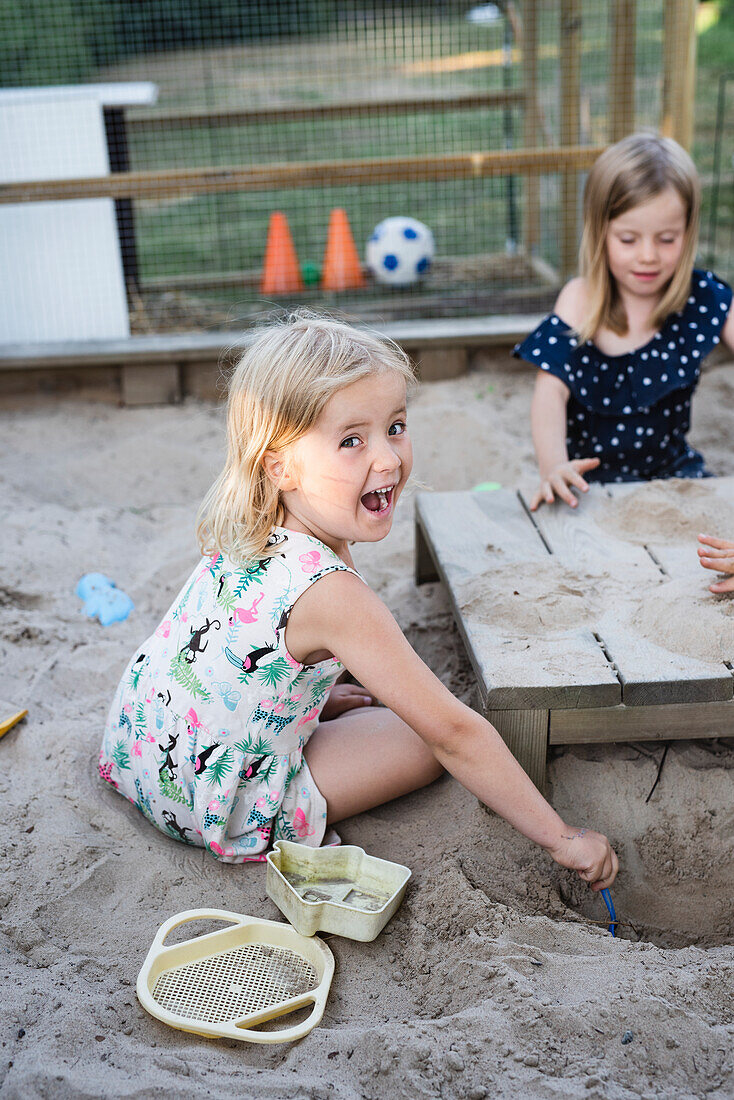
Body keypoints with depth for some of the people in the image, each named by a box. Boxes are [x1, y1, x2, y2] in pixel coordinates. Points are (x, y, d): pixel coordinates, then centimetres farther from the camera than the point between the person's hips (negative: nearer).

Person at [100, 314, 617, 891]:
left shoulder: (251, 529, -7)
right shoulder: (333, 594, -32)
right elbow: (455, 733, -27)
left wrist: (320, 696, 16)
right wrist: (563, 838, -18)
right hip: (219, 809, -8)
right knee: (431, 736, -2)